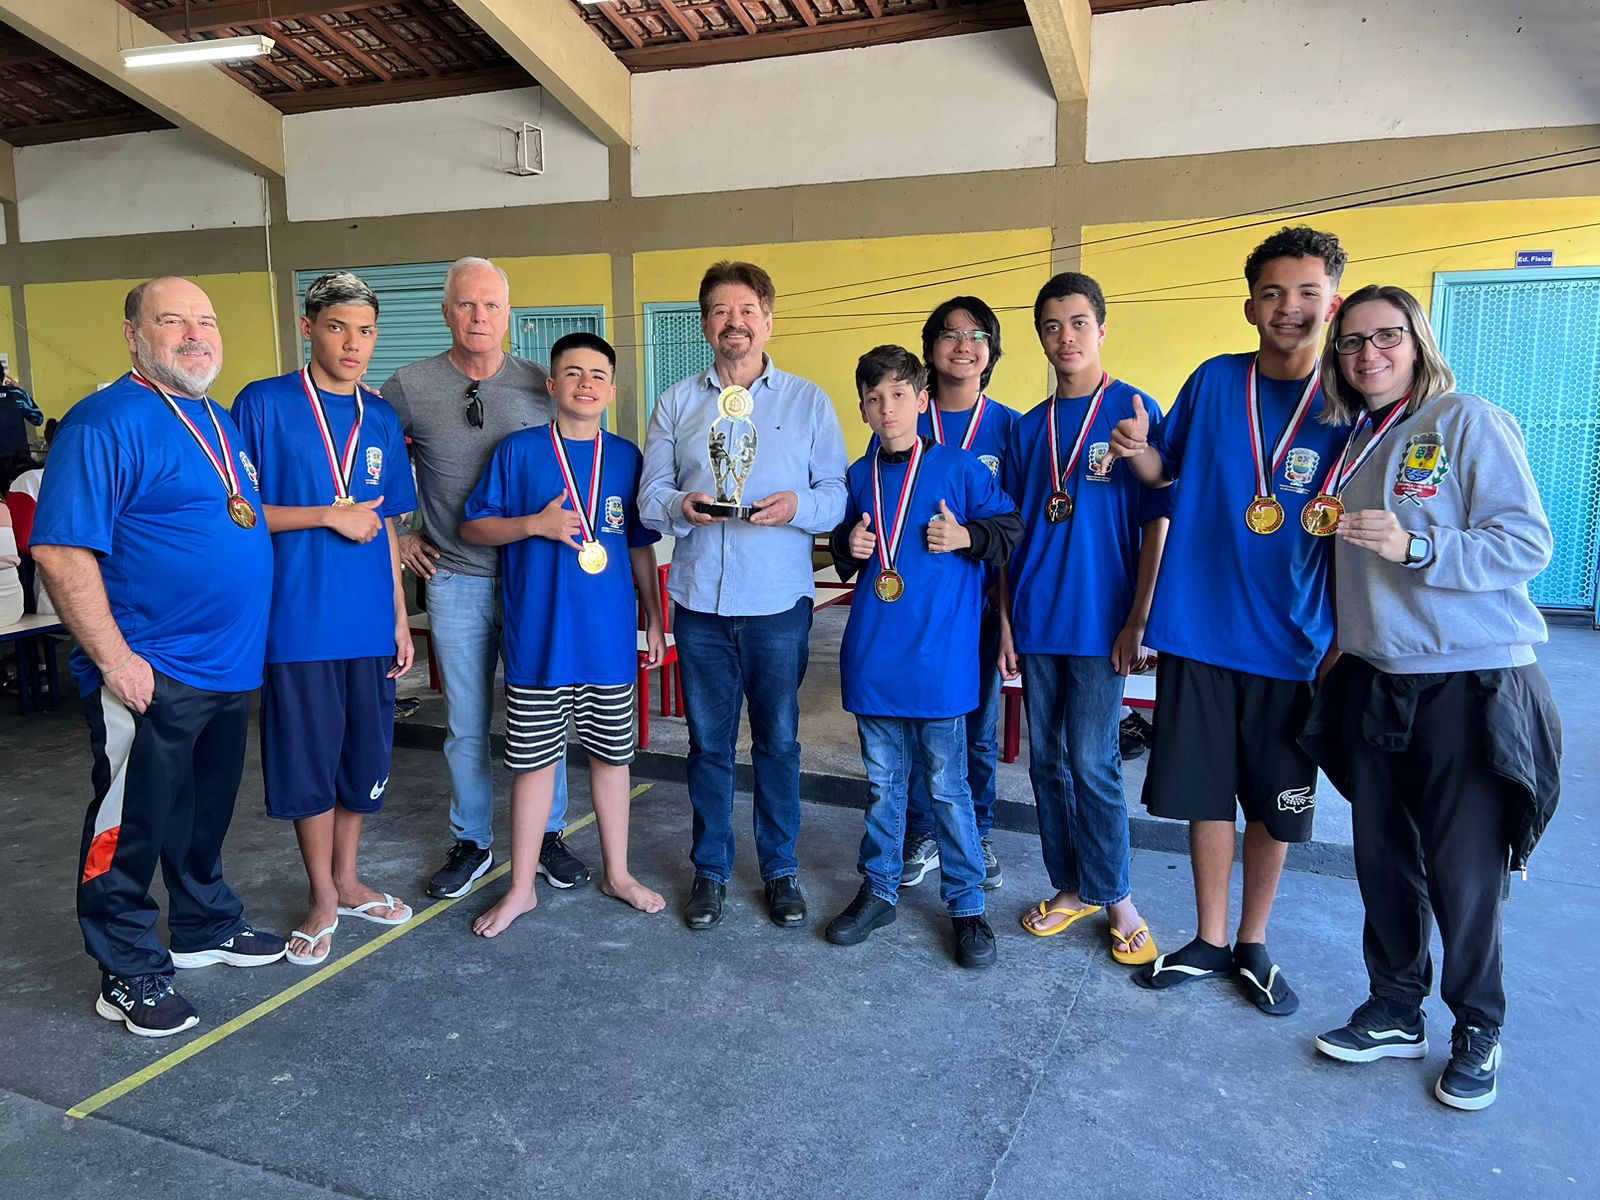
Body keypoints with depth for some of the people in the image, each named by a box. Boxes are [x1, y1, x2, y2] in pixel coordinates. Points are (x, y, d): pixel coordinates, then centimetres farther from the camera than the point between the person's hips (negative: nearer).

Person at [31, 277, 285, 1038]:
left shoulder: (220, 423, 13)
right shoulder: (106, 423, -13)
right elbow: (60, 550, -19)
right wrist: (115, 659, -20)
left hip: (229, 668, 8)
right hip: (151, 676, -8)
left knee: (206, 815, 21)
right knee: (131, 826, 5)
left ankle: (206, 928, 38)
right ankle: (129, 975, 19)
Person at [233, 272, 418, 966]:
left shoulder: (381, 420, 10)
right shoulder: (263, 404, -4)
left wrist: (400, 619, 12)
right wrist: (329, 517, -14)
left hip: (369, 622, 5)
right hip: (299, 620, -4)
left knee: (365, 759, 12)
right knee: (309, 762, 5)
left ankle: (347, 881, 32)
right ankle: (323, 898, 23)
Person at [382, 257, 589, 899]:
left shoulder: (544, 386, 0)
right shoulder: (409, 387, -2)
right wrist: (398, 534, 7)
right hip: (454, 582, 0)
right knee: (465, 725, 10)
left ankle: (548, 836, 26)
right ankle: (471, 844, 27)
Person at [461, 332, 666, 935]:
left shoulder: (626, 456, 6)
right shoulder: (518, 451, -2)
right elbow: (473, 527, 1)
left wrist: (653, 617, 12)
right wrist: (535, 524, -14)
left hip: (610, 636, 2)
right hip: (538, 637, -2)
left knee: (611, 753, 14)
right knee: (534, 760, 7)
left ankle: (617, 873, 30)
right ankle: (521, 888, 22)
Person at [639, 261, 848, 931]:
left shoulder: (808, 400, 6)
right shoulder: (676, 403, 10)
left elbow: (837, 494, 0)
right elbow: (649, 495, 5)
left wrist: (798, 507, -20)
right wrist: (680, 506, -17)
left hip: (779, 603, -1)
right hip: (700, 601, 1)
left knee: (778, 740, 8)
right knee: (708, 742, 10)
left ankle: (781, 870, 24)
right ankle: (710, 870, 25)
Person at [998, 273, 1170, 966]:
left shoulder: (1135, 411, -3)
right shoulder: (1028, 429, 10)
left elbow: (1156, 524, -5)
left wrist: (1138, 620, -10)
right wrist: (1005, 618, 5)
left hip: (1100, 622, -5)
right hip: (1035, 622, 5)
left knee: (1093, 763, -3)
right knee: (1047, 761, 10)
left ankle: (1116, 897, 16)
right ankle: (1071, 888, 26)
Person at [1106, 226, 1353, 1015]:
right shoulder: (1216, 381, 0)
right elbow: (1167, 471, 10)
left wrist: (1347, 645, -5)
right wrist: (1139, 451, -13)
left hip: (1292, 642, 0)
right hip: (1199, 629, 1)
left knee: (1276, 803, 12)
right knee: (1208, 793, 10)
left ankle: (1253, 943, 32)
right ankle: (1210, 940, 29)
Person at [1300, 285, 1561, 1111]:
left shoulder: (1471, 422, -6)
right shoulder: (1350, 441, 12)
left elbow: (1528, 544, -13)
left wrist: (1413, 547, -24)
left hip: (1470, 686, -5)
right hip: (1373, 685, 6)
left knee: (1463, 874, 2)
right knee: (1383, 861, 12)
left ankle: (1478, 1032, 24)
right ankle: (1395, 1013, 29)